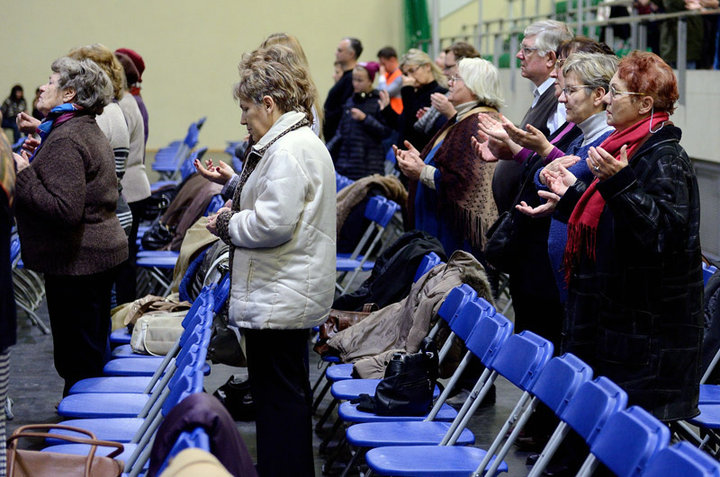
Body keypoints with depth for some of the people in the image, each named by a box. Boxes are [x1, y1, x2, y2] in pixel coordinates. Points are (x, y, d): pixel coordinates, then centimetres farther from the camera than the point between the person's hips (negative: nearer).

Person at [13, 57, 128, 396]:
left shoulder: (65, 140, -19)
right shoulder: (89, 131, 13)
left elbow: (64, 210, -28)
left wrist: (22, 175, -20)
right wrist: (35, 161, 16)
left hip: (76, 263, -11)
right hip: (103, 252, 11)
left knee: (78, 362, -3)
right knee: (95, 354, 18)